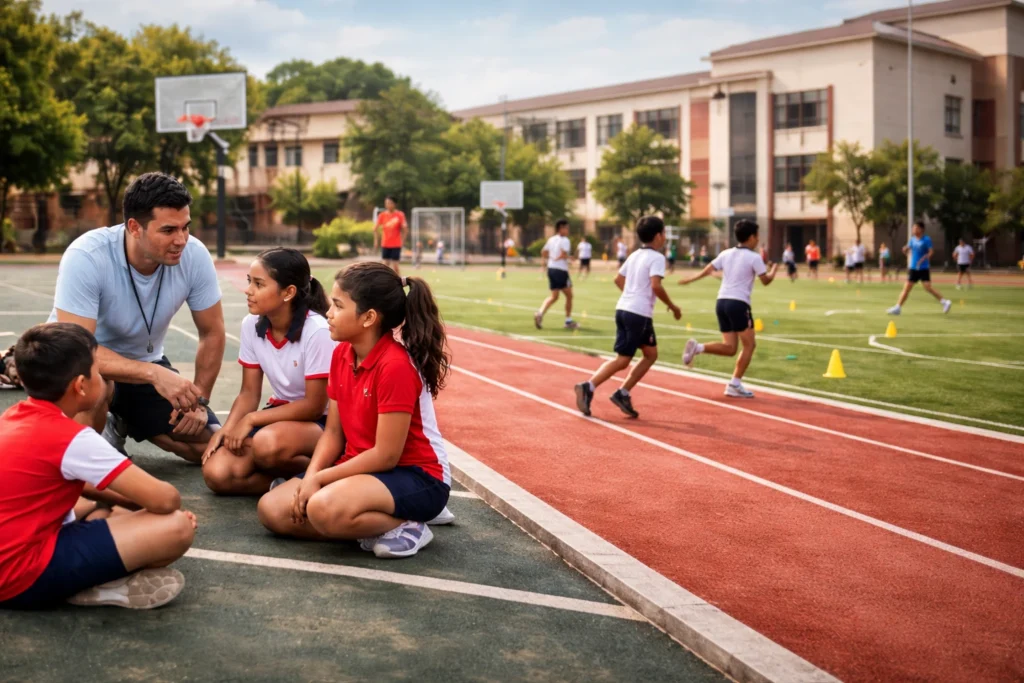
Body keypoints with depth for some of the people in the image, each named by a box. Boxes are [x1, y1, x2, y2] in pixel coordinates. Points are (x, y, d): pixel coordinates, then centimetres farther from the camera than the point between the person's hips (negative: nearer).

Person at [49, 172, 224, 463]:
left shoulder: (194, 256, -22)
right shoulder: (86, 257, -33)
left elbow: (212, 333, -7)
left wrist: (198, 401, -11)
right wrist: (154, 374, -48)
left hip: (144, 362, 5)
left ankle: (118, 425, 22)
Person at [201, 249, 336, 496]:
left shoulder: (317, 331, -23)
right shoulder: (251, 325, -4)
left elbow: (314, 406, -19)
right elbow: (249, 393, 2)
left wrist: (250, 420, -17)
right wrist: (226, 430, -16)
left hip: (320, 422, -6)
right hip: (281, 414, 6)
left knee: (268, 443, -37)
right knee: (217, 474, -17)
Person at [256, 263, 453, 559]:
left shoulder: (395, 366, -23)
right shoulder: (342, 354, 3)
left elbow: (386, 455, -21)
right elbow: (333, 431, 6)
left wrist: (319, 478, -16)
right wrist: (311, 477, -11)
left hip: (417, 478, -9)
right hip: (362, 468, 9)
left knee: (326, 508, -35)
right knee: (272, 509, -6)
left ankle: (404, 526, -10)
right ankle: (373, 520, -1)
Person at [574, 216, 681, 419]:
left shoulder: (635, 255, 15)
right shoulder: (657, 257, -9)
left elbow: (618, 279, 20)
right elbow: (656, 286, -20)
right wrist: (672, 306, -9)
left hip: (623, 309, 9)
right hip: (640, 314, -9)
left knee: (651, 354, 17)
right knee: (622, 360, -5)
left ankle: (623, 393, 12)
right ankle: (589, 387, -13)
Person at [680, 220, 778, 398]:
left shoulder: (726, 254, 11)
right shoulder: (754, 257, -4)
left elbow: (707, 270, 12)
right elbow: (766, 281, -1)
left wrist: (690, 280, 27)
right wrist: (774, 270, 20)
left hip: (722, 302, 7)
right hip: (738, 304, -7)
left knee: (729, 348, 10)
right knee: (749, 345, 4)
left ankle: (697, 347, -12)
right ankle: (735, 385, 0)